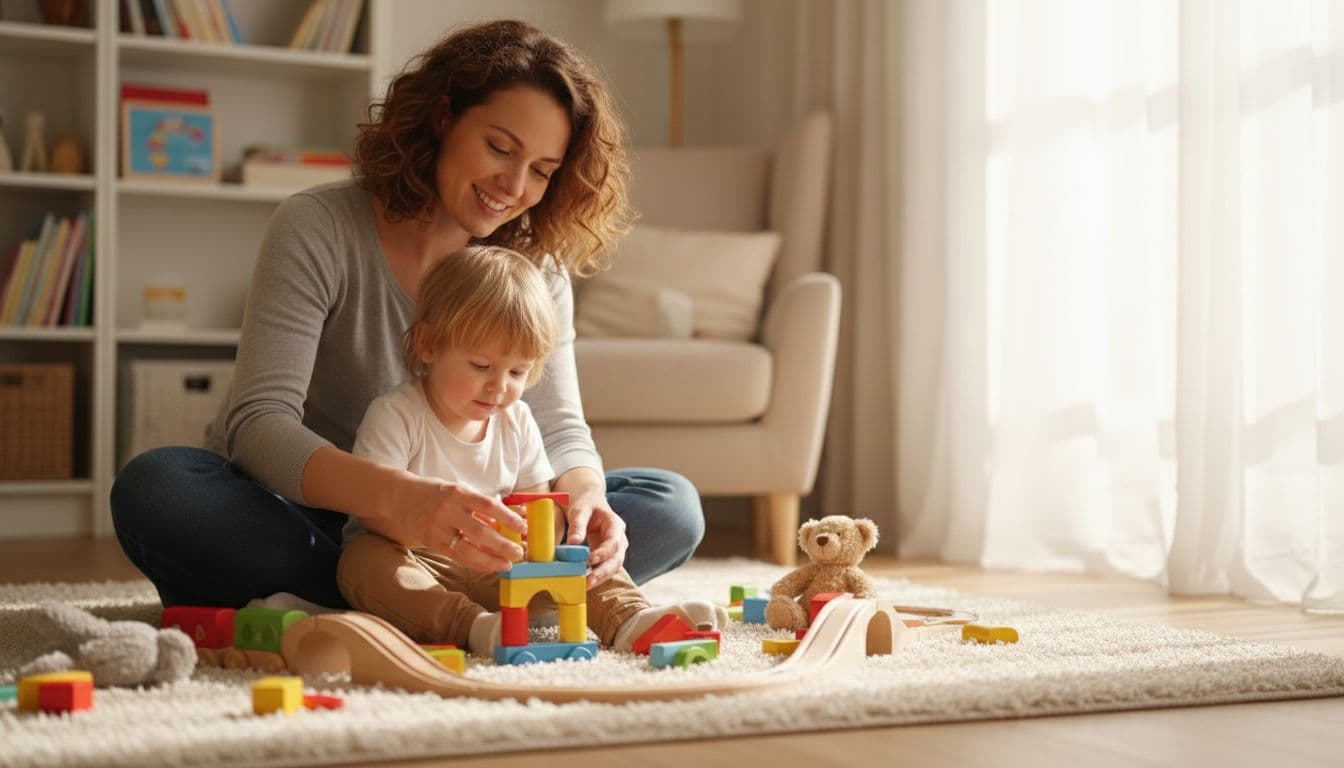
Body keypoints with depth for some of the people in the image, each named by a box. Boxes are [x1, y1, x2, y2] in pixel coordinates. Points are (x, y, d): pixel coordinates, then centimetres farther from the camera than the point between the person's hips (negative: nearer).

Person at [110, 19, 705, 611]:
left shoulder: (534, 268, 1)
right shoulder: (316, 230, -14)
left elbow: (559, 428, -5)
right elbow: (257, 423, -26)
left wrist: (583, 496, -32)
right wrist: (397, 497, -46)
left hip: (432, 540, 4)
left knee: (671, 508, -14)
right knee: (155, 489, -34)